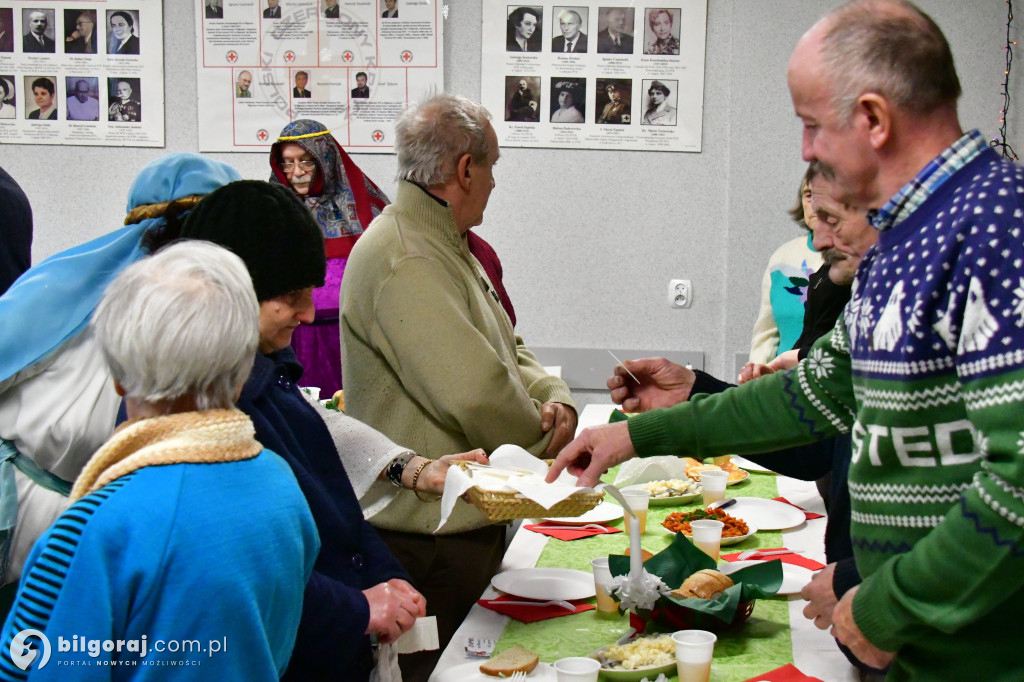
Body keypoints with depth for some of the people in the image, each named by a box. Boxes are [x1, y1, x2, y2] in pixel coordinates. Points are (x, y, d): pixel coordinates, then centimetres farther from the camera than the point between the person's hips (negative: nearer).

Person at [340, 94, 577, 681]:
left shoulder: (446, 247, 15)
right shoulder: (405, 260, -21)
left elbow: (507, 350, 19)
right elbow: (476, 394, -29)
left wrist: (557, 400, -3)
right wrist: (545, 437, -9)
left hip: (467, 526, 10)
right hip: (429, 539, -10)